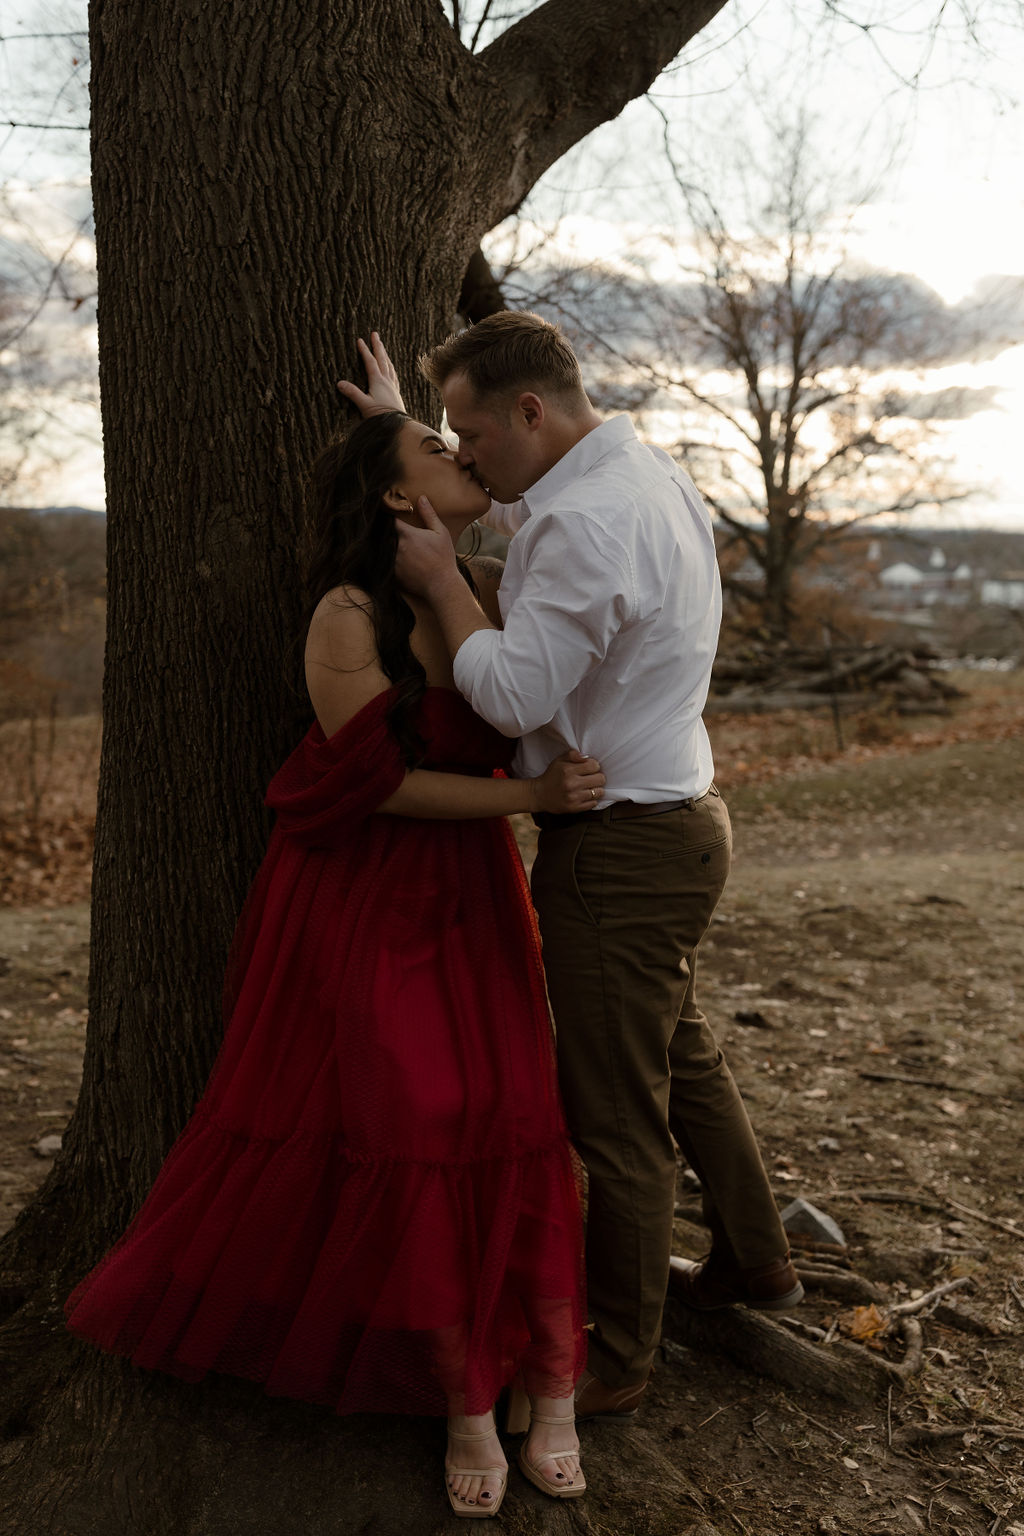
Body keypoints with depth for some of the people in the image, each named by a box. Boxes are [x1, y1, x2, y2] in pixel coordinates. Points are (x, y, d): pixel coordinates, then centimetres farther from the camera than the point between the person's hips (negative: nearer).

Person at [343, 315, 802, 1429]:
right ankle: (754, 1261, 45)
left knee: (618, 1117, 2)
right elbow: (508, 512, 27)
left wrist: (440, 582, -12)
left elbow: (513, 693, -26)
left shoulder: (589, 522, -24)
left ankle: (613, 1365, 19)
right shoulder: (647, 473, 9)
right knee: (683, 1058, 26)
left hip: (621, 851, -11)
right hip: (677, 818, 11)